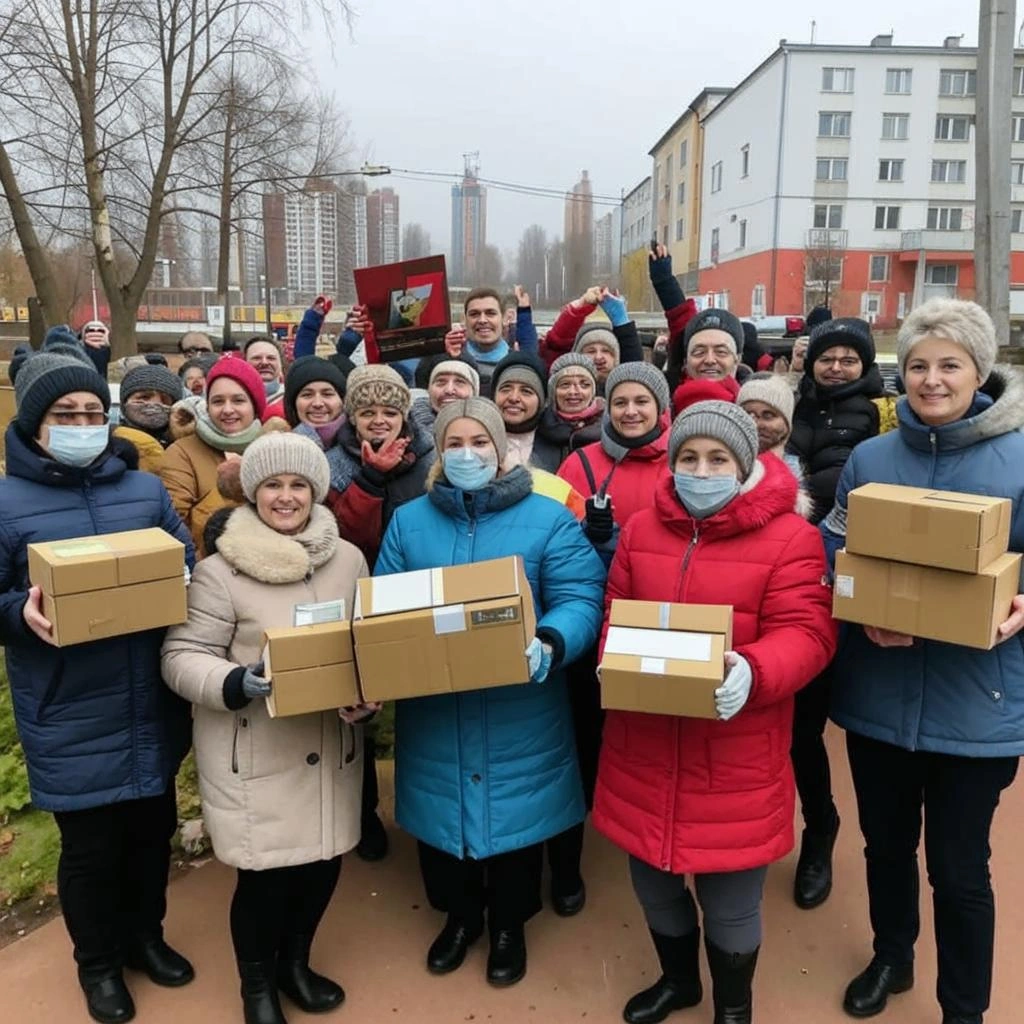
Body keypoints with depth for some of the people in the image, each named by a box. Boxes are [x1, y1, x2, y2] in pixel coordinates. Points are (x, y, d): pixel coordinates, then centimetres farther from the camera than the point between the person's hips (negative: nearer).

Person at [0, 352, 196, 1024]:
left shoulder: (147, 489, 3)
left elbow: (188, 569, 8)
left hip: (153, 711, 4)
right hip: (72, 723, -3)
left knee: (154, 831, 20)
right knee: (90, 849, 13)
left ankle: (146, 935, 46)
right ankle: (99, 962, 40)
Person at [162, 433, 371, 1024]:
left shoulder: (348, 559, 2)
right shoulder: (220, 570, -11)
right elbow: (182, 658, -9)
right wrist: (235, 684, -26)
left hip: (332, 747, 4)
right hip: (254, 754, -4)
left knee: (323, 864, 15)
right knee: (265, 875, 5)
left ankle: (295, 963, 45)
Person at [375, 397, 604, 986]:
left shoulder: (548, 518, -5)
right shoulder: (409, 521, 5)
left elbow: (579, 602, -13)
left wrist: (549, 646, -33)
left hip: (518, 716, -2)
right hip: (432, 713, 3)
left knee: (513, 817, 14)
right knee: (442, 814, 18)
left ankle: (509, 925, 42)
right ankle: (459, 915, 46)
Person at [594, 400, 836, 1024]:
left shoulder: (790, 536, -8)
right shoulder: (641, 529, 6)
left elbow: (806, 633, -13)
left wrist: (752, 673, -31)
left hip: (735, 759, -4)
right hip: (644, 749, 4)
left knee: (730, 899, 13)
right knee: (653, 883, 21)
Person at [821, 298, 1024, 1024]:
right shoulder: (868, 459, 2)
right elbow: (831, 558, 4)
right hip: (878, 695, 3)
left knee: (959, 867, 10)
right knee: (886, 843, 21)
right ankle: (890, 958, 48)